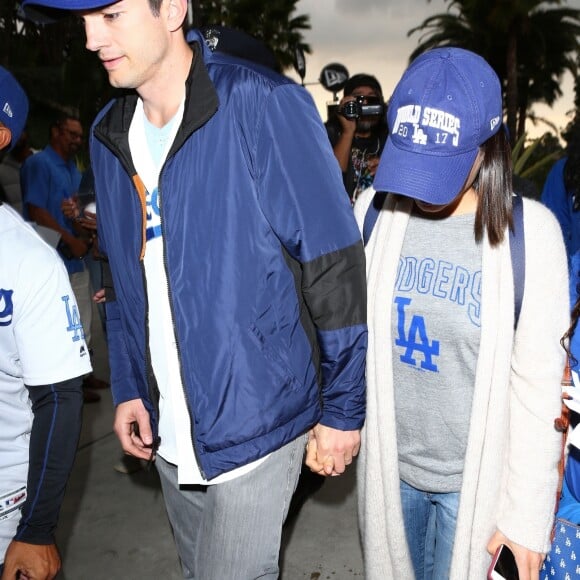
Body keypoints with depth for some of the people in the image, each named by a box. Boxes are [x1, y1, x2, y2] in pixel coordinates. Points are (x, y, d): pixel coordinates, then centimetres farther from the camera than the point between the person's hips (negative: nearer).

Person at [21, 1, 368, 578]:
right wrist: (127, 387, 9)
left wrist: (343, 408, -11)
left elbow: (334, 265, -16)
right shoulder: (109, 135, 4)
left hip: (256, 420, -6)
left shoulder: (266, 107, -18)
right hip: (167, 429, 7)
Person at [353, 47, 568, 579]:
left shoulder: (530, 232, -17)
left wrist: (528, 511, -8)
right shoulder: (375, 207, -9)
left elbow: (538, 386, -12)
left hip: (474, 475, -2)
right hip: (388, 460, 3)